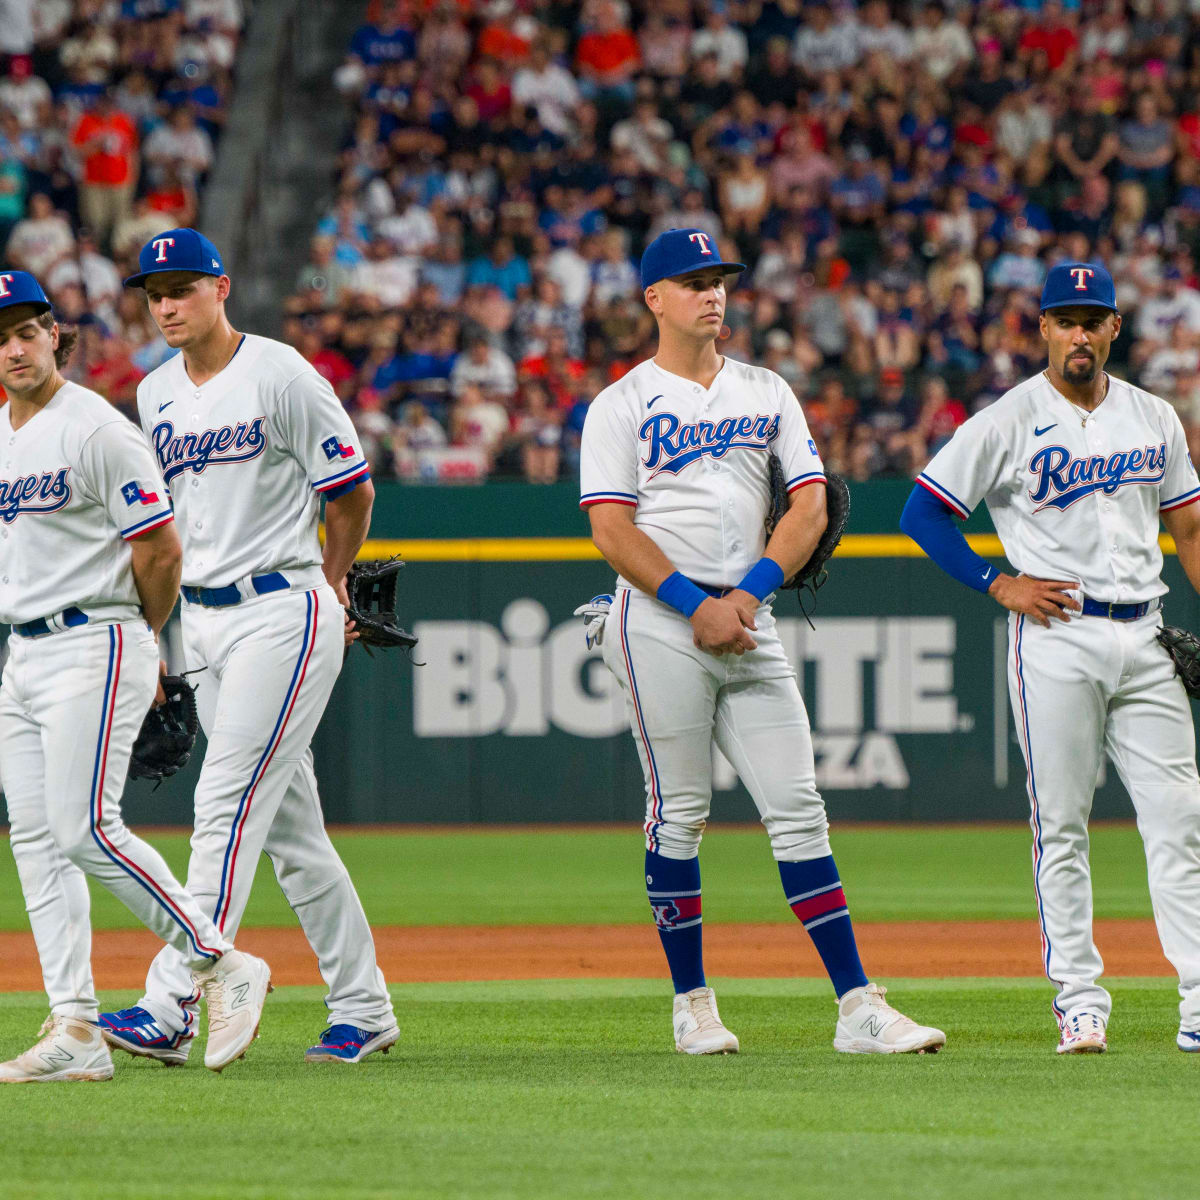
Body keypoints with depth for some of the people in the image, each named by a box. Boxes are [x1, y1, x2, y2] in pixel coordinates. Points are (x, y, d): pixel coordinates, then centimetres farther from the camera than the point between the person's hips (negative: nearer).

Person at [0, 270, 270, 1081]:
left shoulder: (96, 429, -11)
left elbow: (160, 547, -11)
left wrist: (147, 641, 2)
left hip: (95, 645, -8)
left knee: (84, 828, -16)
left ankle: (222, 966, -6)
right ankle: (75, 1032, 3)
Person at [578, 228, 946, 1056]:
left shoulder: (768, 392, 16)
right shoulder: (621, 405, 3)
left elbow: (810, 504, 8)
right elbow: (611, 529, -6)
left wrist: (751, 593, -7)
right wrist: (697, 605, -15)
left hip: (751, 623, 4)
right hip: (659, 623, -4)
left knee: (797, 806, -2)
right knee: (679, 813, -2)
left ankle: (859, 1007, -7)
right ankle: (693, 1003, 8)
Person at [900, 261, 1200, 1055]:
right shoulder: (1008, 422, -2)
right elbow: (923, 512, 0)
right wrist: (999, 584, -8)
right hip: (1056, 638, -4)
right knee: (1061, 824, -2)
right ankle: (1079, 999, 3)